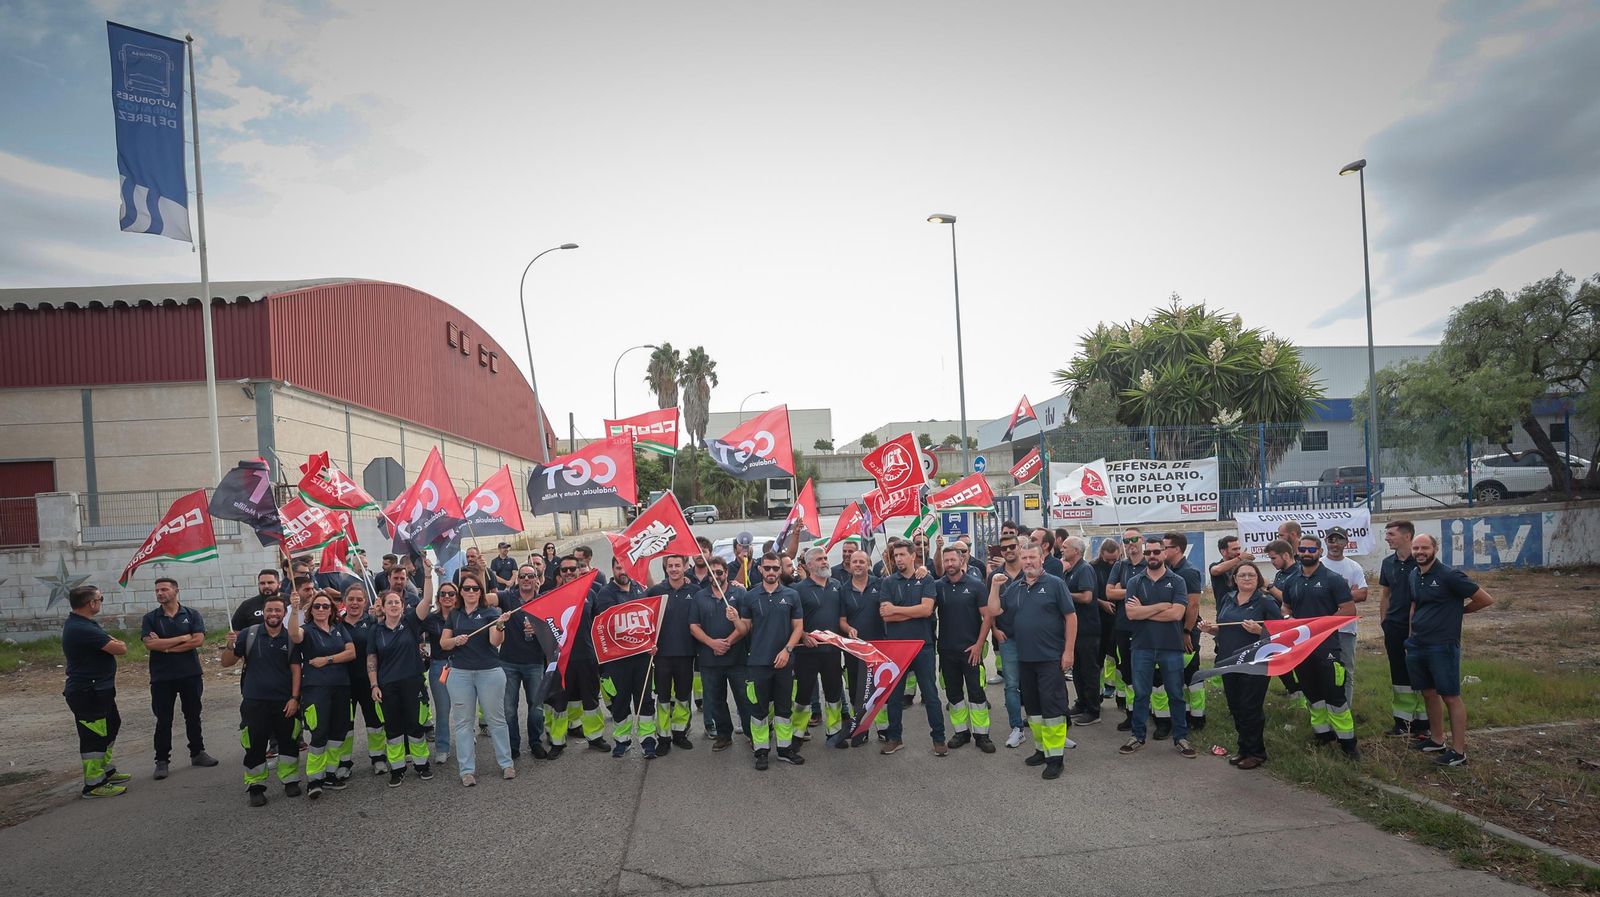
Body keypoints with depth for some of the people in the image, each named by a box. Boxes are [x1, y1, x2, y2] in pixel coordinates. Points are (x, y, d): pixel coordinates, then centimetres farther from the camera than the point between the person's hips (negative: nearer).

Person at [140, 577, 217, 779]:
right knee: (163, 720, 4)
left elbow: (198, 640, -12)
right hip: (162, 677, 0)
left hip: (190, 674, 1)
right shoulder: (150, 618, 1)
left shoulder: (191, 615, 1)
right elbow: (150, 644, -14)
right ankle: (162, 761, 13)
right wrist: (183, 638, -14)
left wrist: (166, 647, -14)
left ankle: (197, 753, 23)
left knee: (193, 716, 11)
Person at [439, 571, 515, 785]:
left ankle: (506, 763, 15)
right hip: (460, 673, 3)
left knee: (496, 718, 4)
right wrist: (456, 641, -14)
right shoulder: (454, 615, 10)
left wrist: (499, 625, -32)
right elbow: (443, 642, 8)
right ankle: (467, 769, 11)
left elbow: (496, 642, -12)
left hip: (490, 672, -3)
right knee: (463, 722, 4)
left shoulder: (490, 612, -1)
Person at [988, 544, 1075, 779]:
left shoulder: (1054, 584, -6)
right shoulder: (1013, 588, 9)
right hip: (1024, 658, 6)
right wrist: (995, 586, -6)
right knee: (1032, 705, 13)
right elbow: (993, 611, 4)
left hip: (1051, 658, -6)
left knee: (1052, 704, -4)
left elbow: (1071, 617, -7)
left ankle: (1055, 755, 3)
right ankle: (1041, 748, 26)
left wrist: (1068, 651, -11)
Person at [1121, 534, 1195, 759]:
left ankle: (1181, 737, 21)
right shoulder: (1135, 582, 4)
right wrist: (1161, 607, -13)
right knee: (1140, 694, 9)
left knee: (1176, 694, 9)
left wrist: (1143, 611, -10)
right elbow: (1130, 613, -8)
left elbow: (1177, 613, -14)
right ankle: (1137, 736, 20)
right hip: (1142, 647, 1)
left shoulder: (1177, 582, 0)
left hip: (1171, 647, -1)